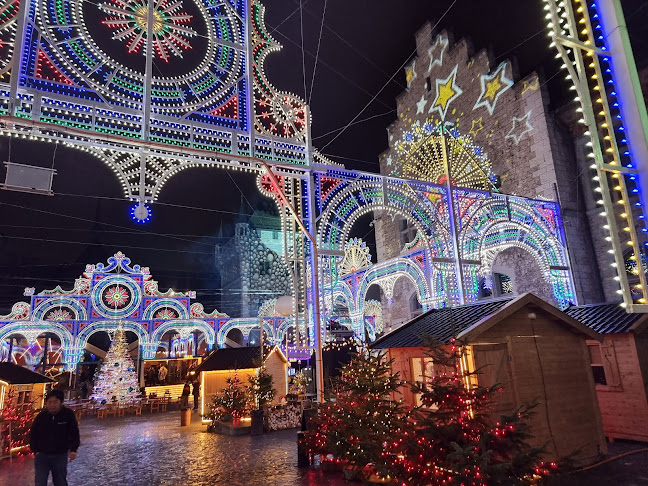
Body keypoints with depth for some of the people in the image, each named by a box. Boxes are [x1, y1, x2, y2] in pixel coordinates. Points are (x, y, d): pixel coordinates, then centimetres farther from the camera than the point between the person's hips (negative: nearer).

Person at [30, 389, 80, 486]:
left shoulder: (68, 414, -10)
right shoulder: (41, 416, -5)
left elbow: (74, 433, -5)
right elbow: (34, 434, 9)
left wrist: (73, 449, -13)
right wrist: (35, 450, 2)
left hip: (60, 456, -1)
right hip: (42, 455, 1)